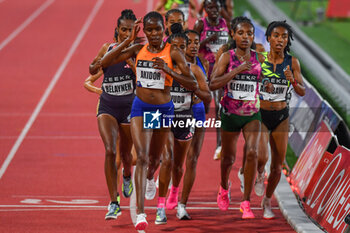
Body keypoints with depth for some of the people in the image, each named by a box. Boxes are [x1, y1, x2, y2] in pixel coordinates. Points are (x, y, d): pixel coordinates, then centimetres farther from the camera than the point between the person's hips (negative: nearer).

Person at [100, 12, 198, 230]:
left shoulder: (173, 52, -9)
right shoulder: (138, 49, -2)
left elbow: (193, 84, -14)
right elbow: (105, 62, -9)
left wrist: (168, 70, -26)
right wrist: (129, 40, -14)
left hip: (164, 109, 0)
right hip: (141, 107, 0)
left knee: (154, 160, 18)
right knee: (142, 157, -16)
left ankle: (148, 180, 56)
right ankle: (140, 214, -21)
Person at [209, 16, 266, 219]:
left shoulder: (259, 58, 1)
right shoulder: (227, 57, -6)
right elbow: (213, 84, -18)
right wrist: (237, 70, -23)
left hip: (253, 114, 1)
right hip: (230, 113, -1)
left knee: (252, 153, -19)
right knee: (229, 158, 11)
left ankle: (246, 203, -12)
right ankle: (224, 189, 45)